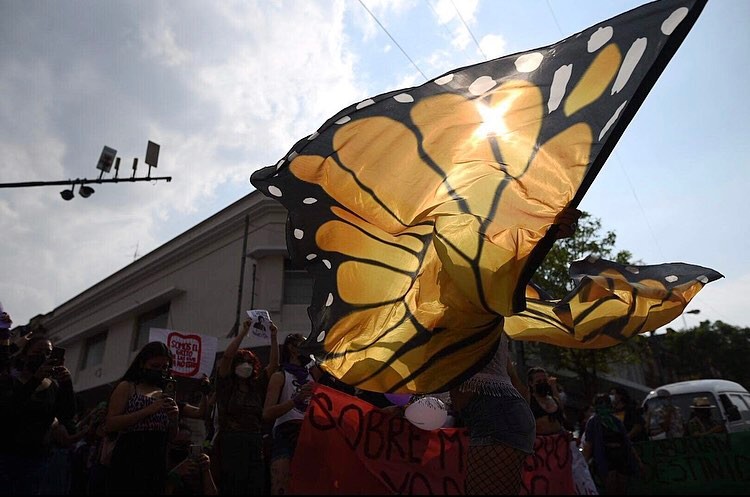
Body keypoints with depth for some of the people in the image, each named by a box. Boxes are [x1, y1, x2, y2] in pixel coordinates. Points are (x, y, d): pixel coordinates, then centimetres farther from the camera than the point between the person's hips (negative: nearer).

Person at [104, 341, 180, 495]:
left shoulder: (165, 395, 15)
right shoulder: (127, 387, 2)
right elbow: (110, 425, -11)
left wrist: (174, 419, -5)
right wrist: (148, 410, -18)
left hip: (157, 464, 5)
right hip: (129, 461, -5)